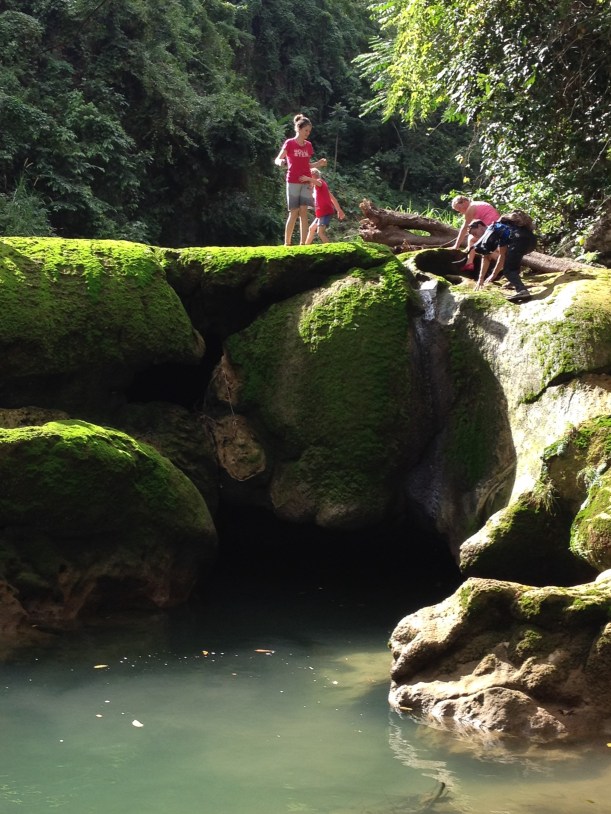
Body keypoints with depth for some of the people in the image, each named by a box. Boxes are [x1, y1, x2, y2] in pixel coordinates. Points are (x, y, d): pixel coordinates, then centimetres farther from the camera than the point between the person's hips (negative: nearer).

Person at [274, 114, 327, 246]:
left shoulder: (308, 145, 10)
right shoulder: (289, 143, -4)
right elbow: (277, 160, -4)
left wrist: (318, 163, 1)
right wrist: (281, 162, -27)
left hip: (306, 182, 4)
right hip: (293, 182, -4)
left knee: (303, 212, -2)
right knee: (294, 213, -5)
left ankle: (303, 244, -2)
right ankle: (287, 243, 3)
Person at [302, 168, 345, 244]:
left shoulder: (320, 181, -6)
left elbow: (318, 182, -35)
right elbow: (333, 198, 22)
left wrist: (308, 178, -53)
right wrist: (339, 210, 20)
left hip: (325, 212, -11)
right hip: (322, 212, 11)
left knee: (320, 232, -25)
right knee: (312, 229, 25)